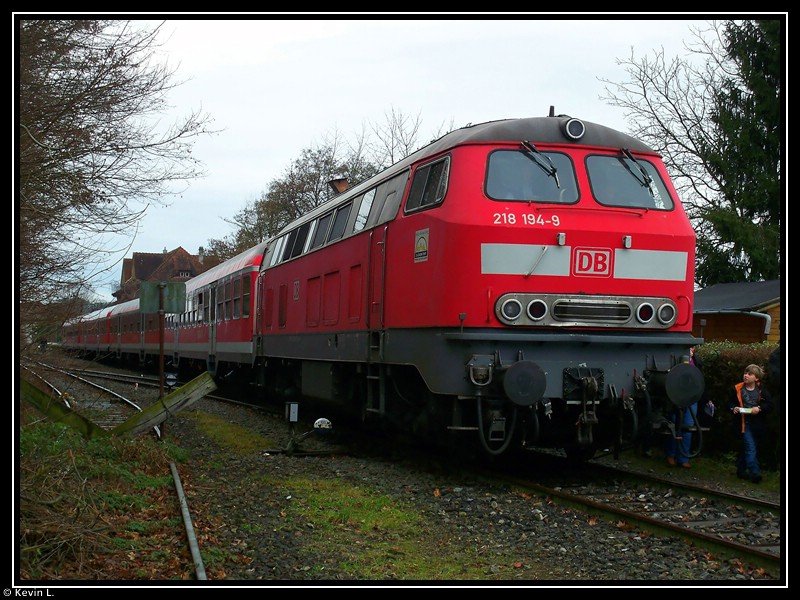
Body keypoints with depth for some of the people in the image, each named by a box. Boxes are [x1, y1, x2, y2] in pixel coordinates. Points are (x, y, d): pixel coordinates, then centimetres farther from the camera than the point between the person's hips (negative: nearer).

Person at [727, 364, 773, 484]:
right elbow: (730, 403, 9)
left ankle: (741, 470, 25)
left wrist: (759, 408, -16)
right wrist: (733, 408, -12)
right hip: (744, 423, -2)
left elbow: (769, 405, 0)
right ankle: (754, 472, -14)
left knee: (745, 449, 13)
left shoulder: (762, 391, 1)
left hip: (756, 424, 2)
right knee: (750, 448, -11)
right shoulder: (737, 389, 0)